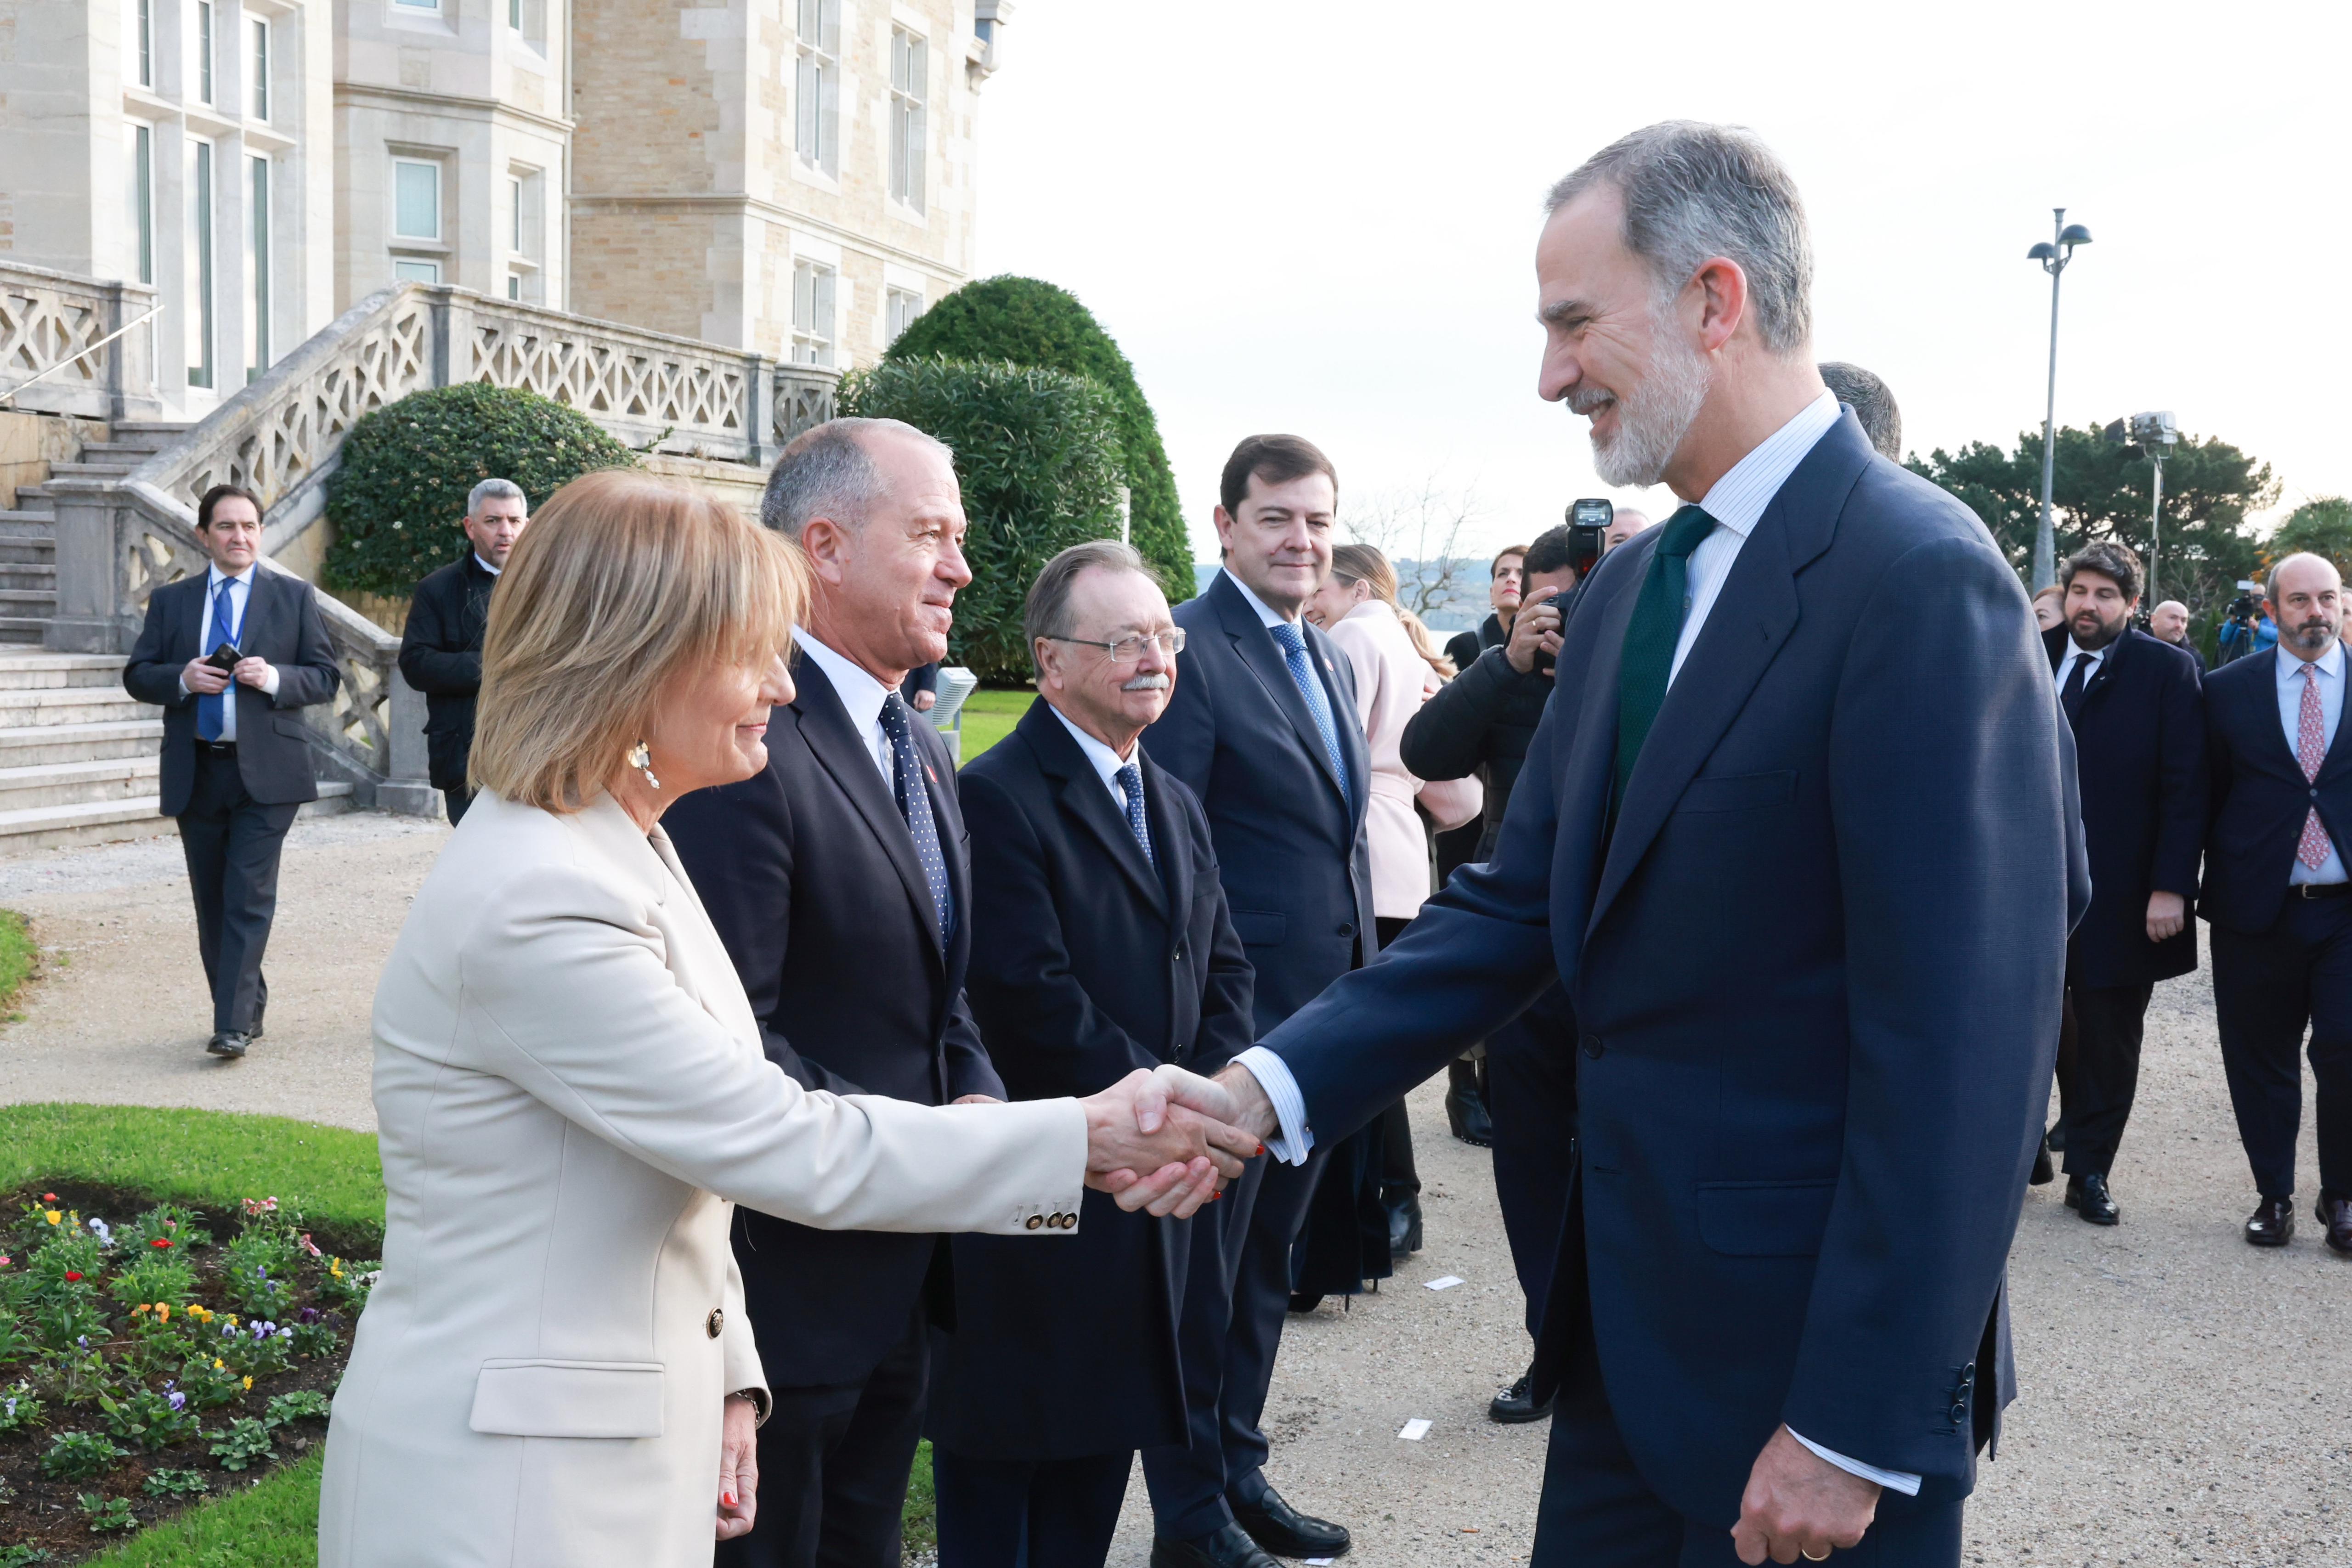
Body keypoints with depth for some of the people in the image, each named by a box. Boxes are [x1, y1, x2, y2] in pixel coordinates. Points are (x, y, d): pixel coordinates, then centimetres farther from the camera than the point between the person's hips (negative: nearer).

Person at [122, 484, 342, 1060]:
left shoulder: (294, 597, 5)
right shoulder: (170, 601, 11)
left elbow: (326, 677, 3)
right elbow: (136, 675, 9)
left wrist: (275, 678, -16)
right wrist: (182, 679, -11)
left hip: (265, 771, -3)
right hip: (195, 772, 4)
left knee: (250, 898, -11)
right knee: (212, 902, 9)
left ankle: (234, 1025, -12)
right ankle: (247, 1008, 22)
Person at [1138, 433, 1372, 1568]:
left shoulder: (1331, 660, 13)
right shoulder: (1189, 650, -14)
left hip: (1322, 1020, 8)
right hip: (1231, 1025, -8)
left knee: (1265, 1265, 19)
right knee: (1205, 1273, 5)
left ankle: (1240, 1475, 35)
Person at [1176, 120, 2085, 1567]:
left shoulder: (1921, 579, -18)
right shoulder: (1630, 591, 8)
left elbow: (1963, 1047, -22)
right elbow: (1523, 902, 7)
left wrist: (1855, 1430, -20)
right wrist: (1271, 1085, -4)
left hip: (1814, 1357, -7)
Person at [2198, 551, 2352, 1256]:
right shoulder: (2228, 689, 4)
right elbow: (2210, 795, 8)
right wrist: (2220, 880, 4)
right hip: (2257, 908, 1)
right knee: (2261, 1061, 8)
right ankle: (2274, 1196, 23)